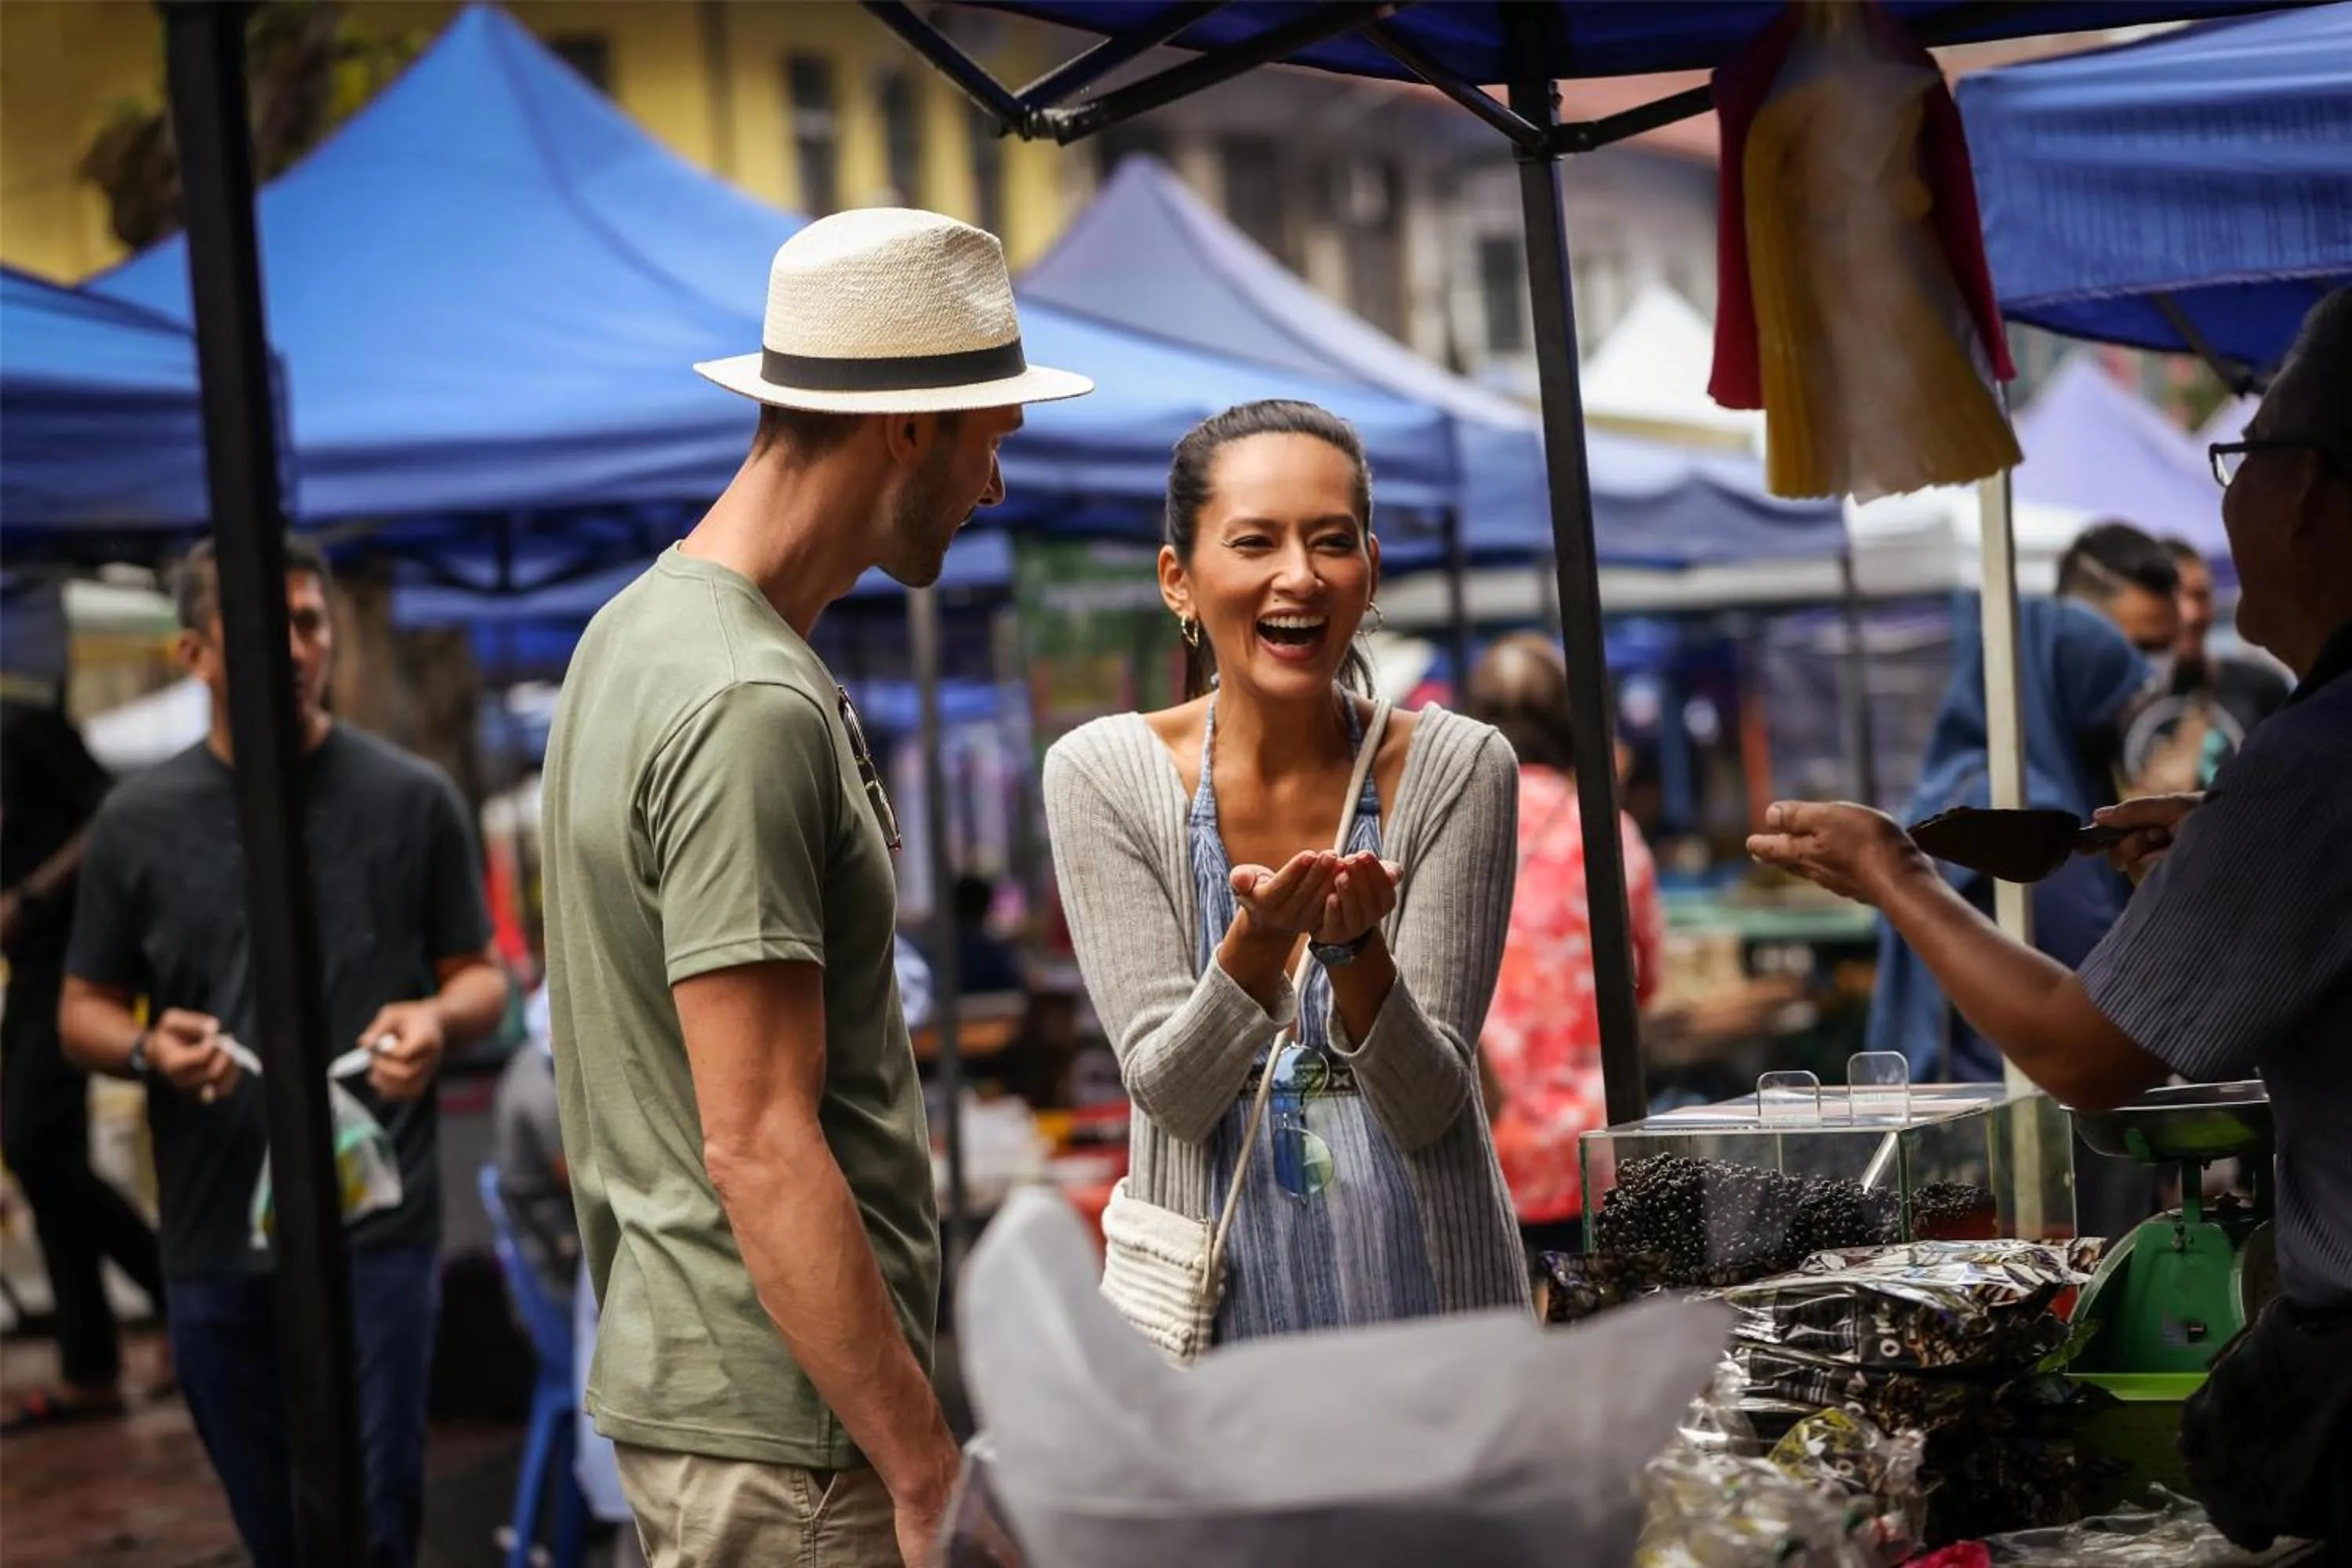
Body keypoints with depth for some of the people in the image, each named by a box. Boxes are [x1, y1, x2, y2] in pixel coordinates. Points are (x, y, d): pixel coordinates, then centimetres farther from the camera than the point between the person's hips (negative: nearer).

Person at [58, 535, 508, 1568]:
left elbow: (481, 977, 8)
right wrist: (147, 1050, -13)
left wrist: (439, 1020, -16)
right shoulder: (137, 822, 4)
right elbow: (83, 1013, 10)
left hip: (377, 1227, -2)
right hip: (212, 1240, 2)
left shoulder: (412, 800, 1)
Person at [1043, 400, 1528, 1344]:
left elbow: (1426, 1105, -10)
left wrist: (1354, 946, -28)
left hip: (1424, 1284, 1)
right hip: (1216, 1291, 0)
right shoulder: (1102, 774, -8)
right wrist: (1259, 940, -29)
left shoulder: (1458, 769, -8)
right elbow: (1171, 1092, -11)